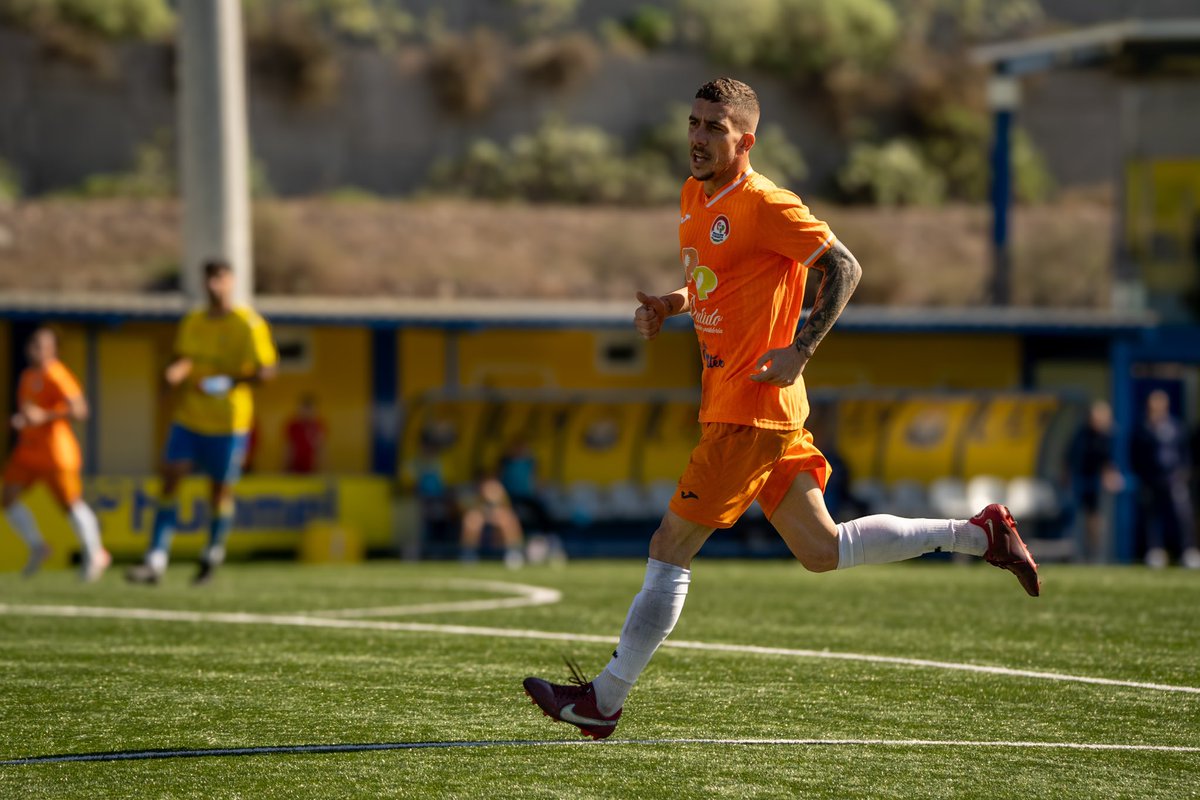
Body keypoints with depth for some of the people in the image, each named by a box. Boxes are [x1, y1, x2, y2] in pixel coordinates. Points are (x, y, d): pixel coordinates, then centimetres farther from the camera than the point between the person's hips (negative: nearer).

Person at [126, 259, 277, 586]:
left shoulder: (249, 325, -8)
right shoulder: (192, 322, 8)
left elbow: (266, 370, -8)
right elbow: (183, 359, 9)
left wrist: (230, 381, -23)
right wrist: (176, 371, -16)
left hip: (228, 421, -4)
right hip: (189, 416, 4)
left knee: (221, 488, 4)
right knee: (169, 479, -8)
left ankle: (213, 554, 28)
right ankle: (156, 561, -10)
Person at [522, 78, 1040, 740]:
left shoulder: (761, 204, -15)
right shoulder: (694, 196, 13)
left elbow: (844, 267, -13)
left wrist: (801, 350, -19)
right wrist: (667, 306, 7)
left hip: (751, 410, -10)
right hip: (731, 402, 10)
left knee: (670, 550, -5)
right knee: (822, 551, 14)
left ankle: (604, 701, 2)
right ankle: (979, 534, 21)